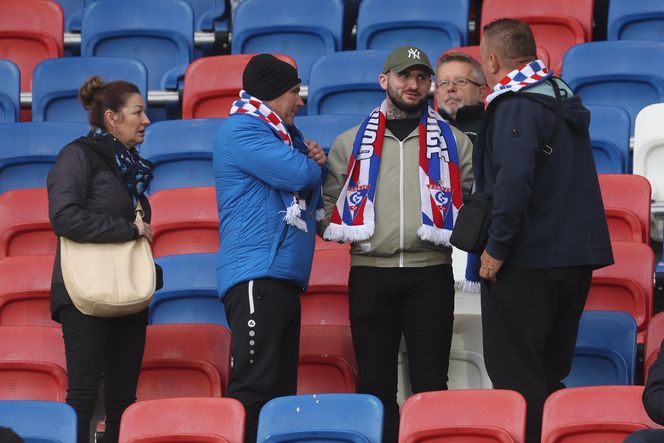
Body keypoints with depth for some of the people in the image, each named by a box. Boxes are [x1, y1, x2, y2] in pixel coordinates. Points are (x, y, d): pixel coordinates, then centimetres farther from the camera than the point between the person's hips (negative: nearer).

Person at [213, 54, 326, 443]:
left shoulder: (282, 133, 23)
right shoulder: (242, 130, -7)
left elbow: (310, 196, 29)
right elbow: (297, 174, -17)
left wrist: (315, 161, 8)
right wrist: (313, 165, 7)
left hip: (284, 276, 10)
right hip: (256, 275, -10)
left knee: (281, 391, 7)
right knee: (255, 386, -17)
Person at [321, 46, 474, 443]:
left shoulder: (453, 141, 10)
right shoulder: (352, 142, 11)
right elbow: (328, 202, 15)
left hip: (431, 273, -1)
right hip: (370, 274, 1)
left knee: (431, 381, -1)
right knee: (375, 381, 3)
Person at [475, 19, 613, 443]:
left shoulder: (516, 106, -14)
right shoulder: (565, 100, 14)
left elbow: (514, 181, -26)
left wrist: (497, 247, -18)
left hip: (528, 264, -9)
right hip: (576, 258, 9)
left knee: (515, 377, -4)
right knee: (548, 374, 15)